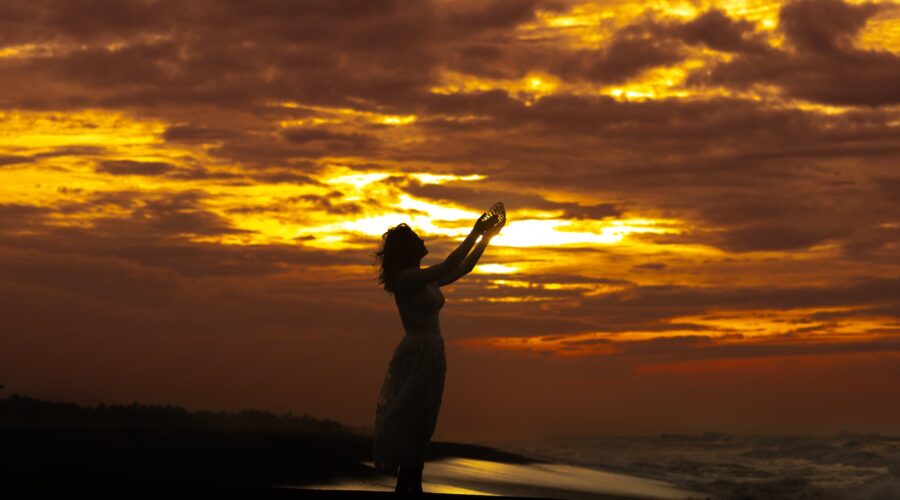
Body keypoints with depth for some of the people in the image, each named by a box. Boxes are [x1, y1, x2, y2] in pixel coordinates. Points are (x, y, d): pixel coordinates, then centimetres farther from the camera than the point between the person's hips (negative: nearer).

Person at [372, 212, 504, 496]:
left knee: (419, 427, 10)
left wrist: (486, 237, 14)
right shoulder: (406, 278, -13)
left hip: (430, 356, 9)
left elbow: (463, 268, 20)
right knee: (412, 424, -7)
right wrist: (475, 233, -16)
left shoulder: (426, 279, 14)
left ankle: (410, 487, 15)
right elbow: (450, 266, -22)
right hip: (417, 355, -9)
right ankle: (407, 486, -3)